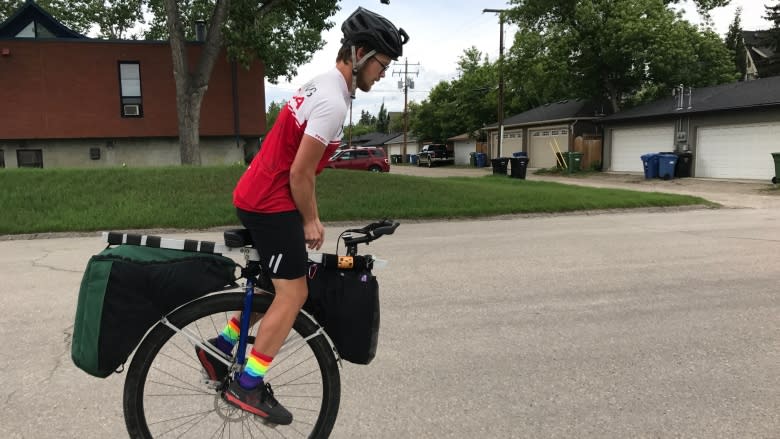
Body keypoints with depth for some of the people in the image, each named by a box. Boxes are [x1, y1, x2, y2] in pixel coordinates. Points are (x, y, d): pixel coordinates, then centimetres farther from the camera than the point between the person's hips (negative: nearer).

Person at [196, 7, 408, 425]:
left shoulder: (321, 86, 14)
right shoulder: (334, 102, -20)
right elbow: (300, 174, -20)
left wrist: (310, 218, 18)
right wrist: (310, 221, -5)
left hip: (258, 197, 10)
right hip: (270, 204, -10)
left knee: (279, 288, 19)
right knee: (293, 294, -2)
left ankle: (221, 348, 28)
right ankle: (248, 386, 8)